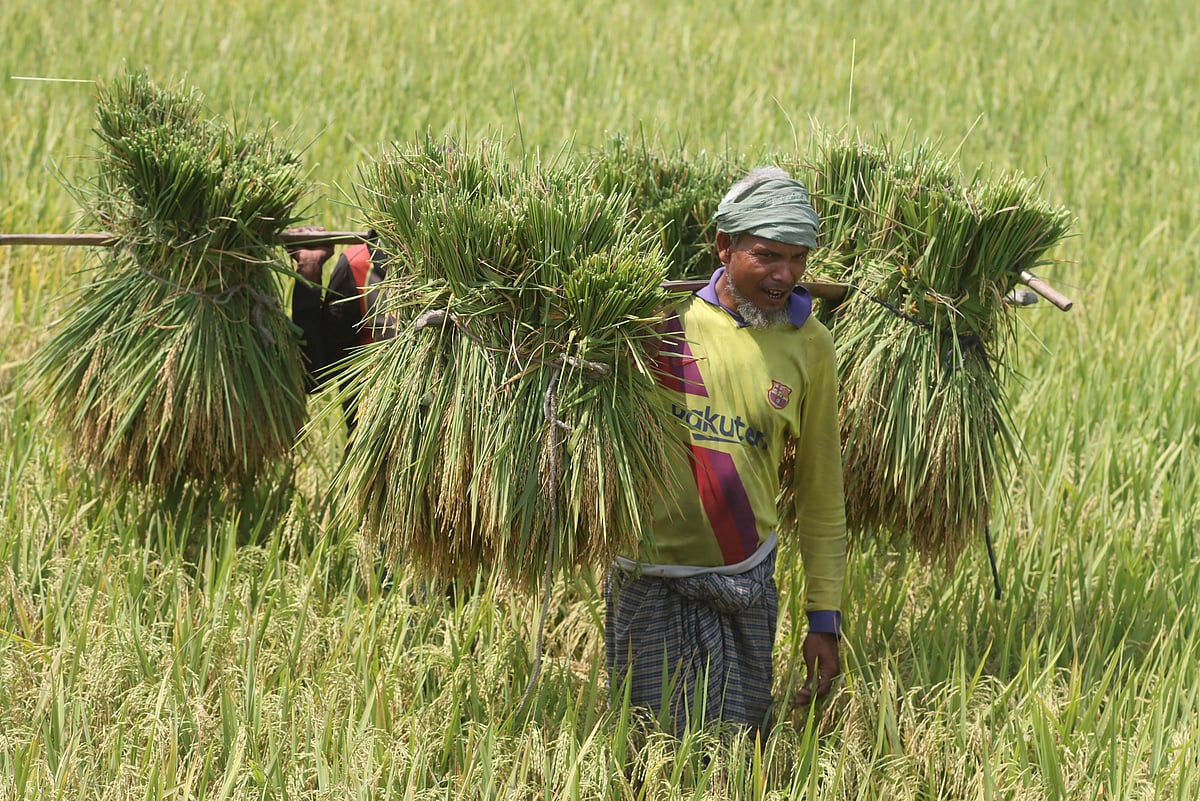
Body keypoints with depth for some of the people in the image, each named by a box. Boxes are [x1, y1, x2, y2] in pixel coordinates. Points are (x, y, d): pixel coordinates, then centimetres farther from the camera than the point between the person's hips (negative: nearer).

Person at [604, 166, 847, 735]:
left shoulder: (809, 345, 3)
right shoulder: (663, 311, -6)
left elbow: (821, 493, 9)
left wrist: (825, 620, 7)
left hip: (744, 579, 2)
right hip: (648, 576, -2)